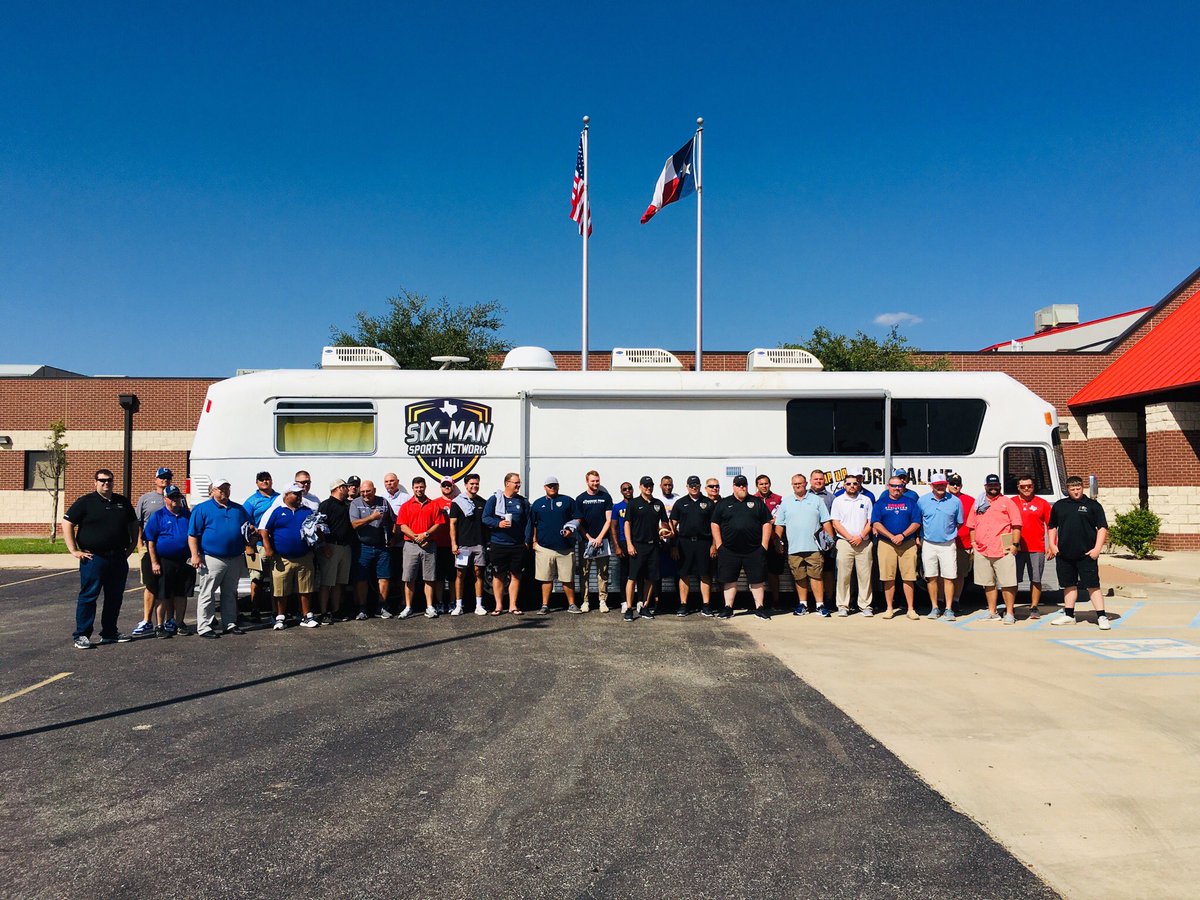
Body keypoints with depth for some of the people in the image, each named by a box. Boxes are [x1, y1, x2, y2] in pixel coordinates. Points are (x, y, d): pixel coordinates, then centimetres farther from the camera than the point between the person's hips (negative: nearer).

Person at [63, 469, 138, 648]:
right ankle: (81, 635, 3)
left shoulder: (123, 503, 13)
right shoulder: (86, 502, -2)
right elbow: (67, 523, -5)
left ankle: (109, 633, 21)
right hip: (93, 558, -5)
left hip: (118, 559, 5)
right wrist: (74, 550, -9)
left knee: (115, 597, 10)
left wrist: (132, 546, 13)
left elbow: (133, 524, 24)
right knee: (88, 596, -3)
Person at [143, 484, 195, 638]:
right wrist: (154, 562, -9)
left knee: (181, 595, 9)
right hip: (164, 563, -3)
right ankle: (160, 626, 11)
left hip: (184, 562, 4)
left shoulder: (188, 515, 11)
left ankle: (177, 624, 20)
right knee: (163, 596, 1)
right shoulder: (157, 516, 0)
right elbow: (150, 541, -3)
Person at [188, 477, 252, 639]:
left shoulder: (239, 509, 14)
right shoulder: (202, 509, -1)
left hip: (236, 559, 5)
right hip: (212, 559, -5)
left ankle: (230, 624, 21)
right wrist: (195, 555, -14)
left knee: (230, 594, 13)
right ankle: (204, 627, 4)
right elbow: (192, 535, -5)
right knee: (207, 594, -1)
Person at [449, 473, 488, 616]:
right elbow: (452, 524, -1)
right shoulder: (457, 502, 1)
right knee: (461, 574, 1)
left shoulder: (482, 502, 11)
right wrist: (453, 543, -8)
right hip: (462, 544, -2)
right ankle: (459, 606, 8)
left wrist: (487, 541, 9)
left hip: (479, 544, 3)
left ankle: (479, 605, 8)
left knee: (478, 573, 3)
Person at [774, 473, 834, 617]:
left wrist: (830, 538, -1)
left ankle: (820, 604, -1)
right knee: (799, 577, 6)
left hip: (814, 547, -2)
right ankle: (802, 604, 16)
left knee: (816, 576, -5)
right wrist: (778, 541, 3)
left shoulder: (817, 501, 9)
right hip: (794, 548, 2)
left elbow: (826, 522, 7)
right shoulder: (785, 503, 12)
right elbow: (779, 525, 12)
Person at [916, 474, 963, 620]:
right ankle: (934, 607, 15)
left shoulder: (954, 501, 0)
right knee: (931, 577, 6)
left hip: (948, 544, -1)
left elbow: (959, 523, 12)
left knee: (949, 577, -2)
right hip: (928, 544, 1)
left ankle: (949, 609, 5)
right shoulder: (922, 500, 1)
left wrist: (948, 532, 9)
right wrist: (920, 537, 7)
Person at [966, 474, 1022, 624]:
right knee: (988, 583, 11)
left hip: (1003, 550, -5)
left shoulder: (1007, 502, 3)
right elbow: (972, 525, 20)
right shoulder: (978, 504, 16)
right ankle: (992, 612, 20)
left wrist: (1015, 544, -9)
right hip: (982, 550, 5)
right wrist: (973, 543, 12)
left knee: (1007, 583, -5)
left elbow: (1016, 525, -2)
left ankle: (1009, 613, 2)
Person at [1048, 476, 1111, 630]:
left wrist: (1097, 548, -10)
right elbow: (1052, 526, 20)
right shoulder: (1059, 506, 10)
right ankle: (1069, 615, 23)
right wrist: (1052, 545, 10)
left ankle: (1102, 617, -1)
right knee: (1069, 585, 13)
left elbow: (1102, 528, -2)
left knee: (1093, 586, -5)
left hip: (1086, 554, -4)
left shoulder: (1093, 505, 0)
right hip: (1064, 554, 4)